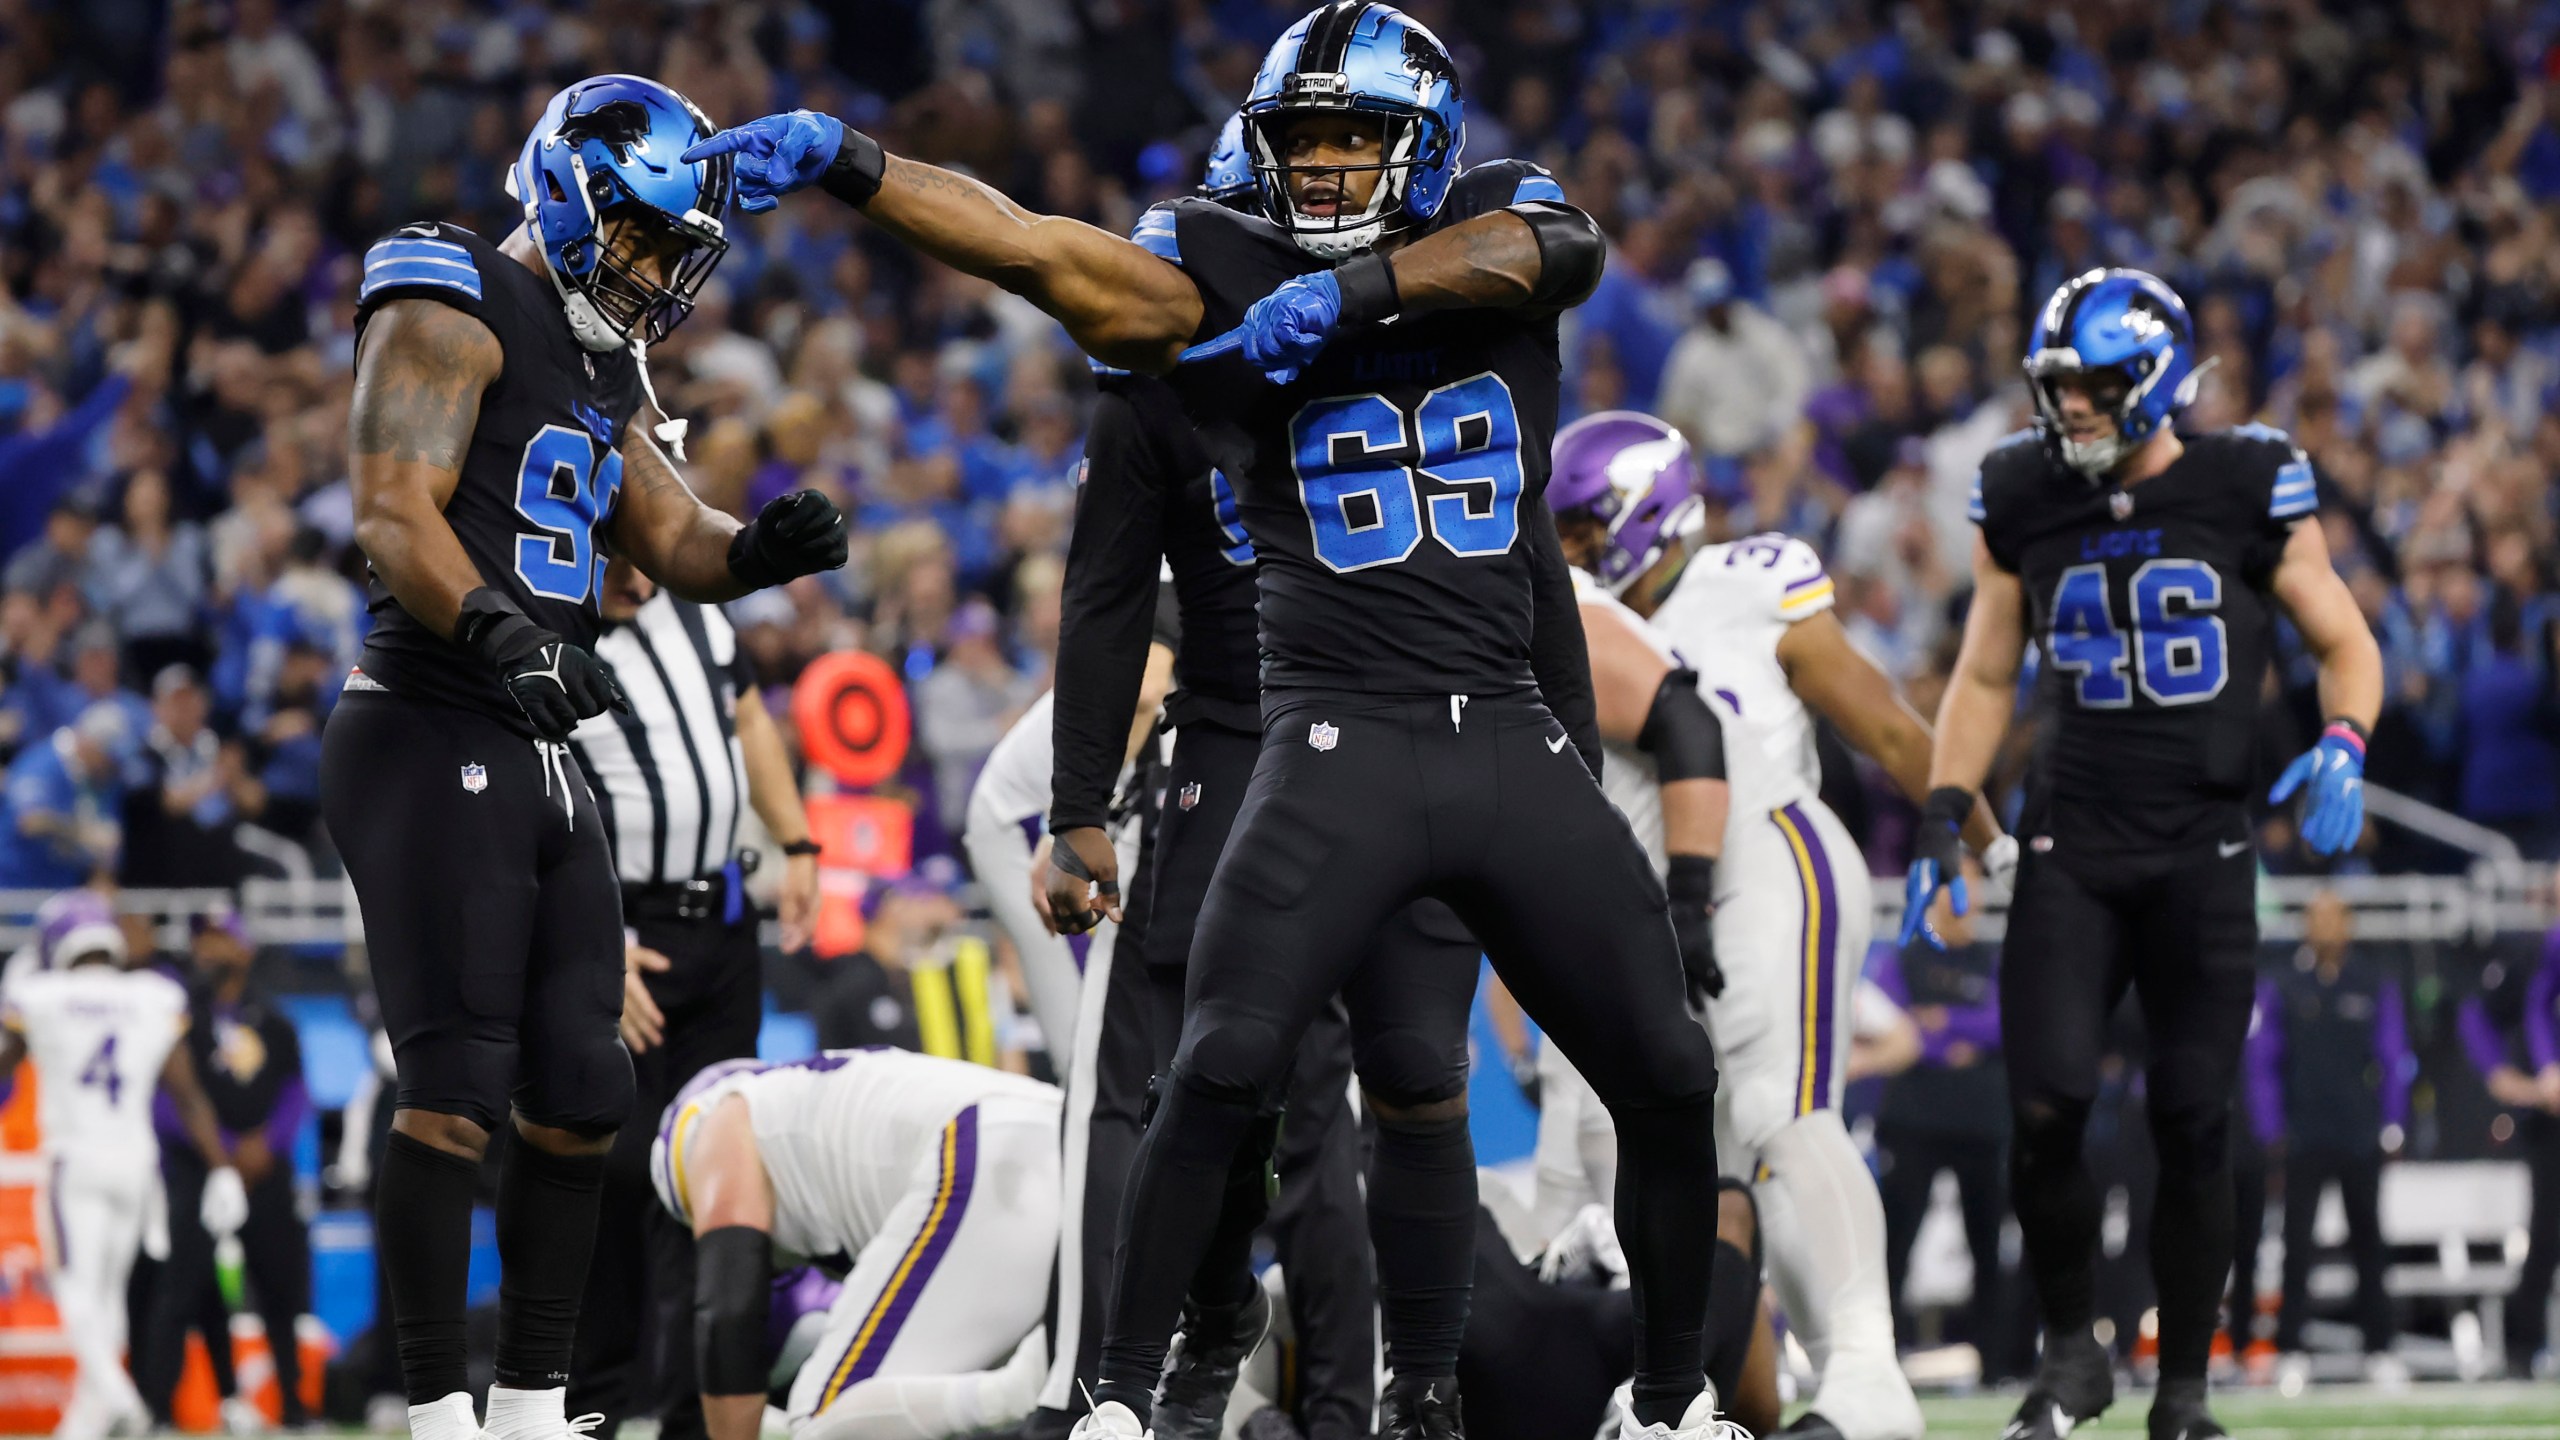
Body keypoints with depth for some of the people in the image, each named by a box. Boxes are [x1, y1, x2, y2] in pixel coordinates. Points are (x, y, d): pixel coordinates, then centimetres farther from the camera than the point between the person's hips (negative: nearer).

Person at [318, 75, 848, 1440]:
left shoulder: (603, 366, 21)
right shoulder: (454, 310, -7)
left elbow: (678, 544, 17)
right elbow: (394, 512, -19)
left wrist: (763, 547, -6)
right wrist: (495, 629, -35)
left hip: (540, 757, 9)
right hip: (430, 741, -9)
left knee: (579, 1108, 7)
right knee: (455, 1094, -12)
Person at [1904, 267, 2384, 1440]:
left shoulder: (2248, 492, -4)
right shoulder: (2024, 503, 3)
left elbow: (2344, 644, 6)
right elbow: (1985, 679, 14)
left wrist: (2343, 750, -13)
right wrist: (1943, 822, 5)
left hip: (2201, 856, -2)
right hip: (2069, 850, 2)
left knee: (2193, 1124, -1)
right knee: (2045, 1109, -10)